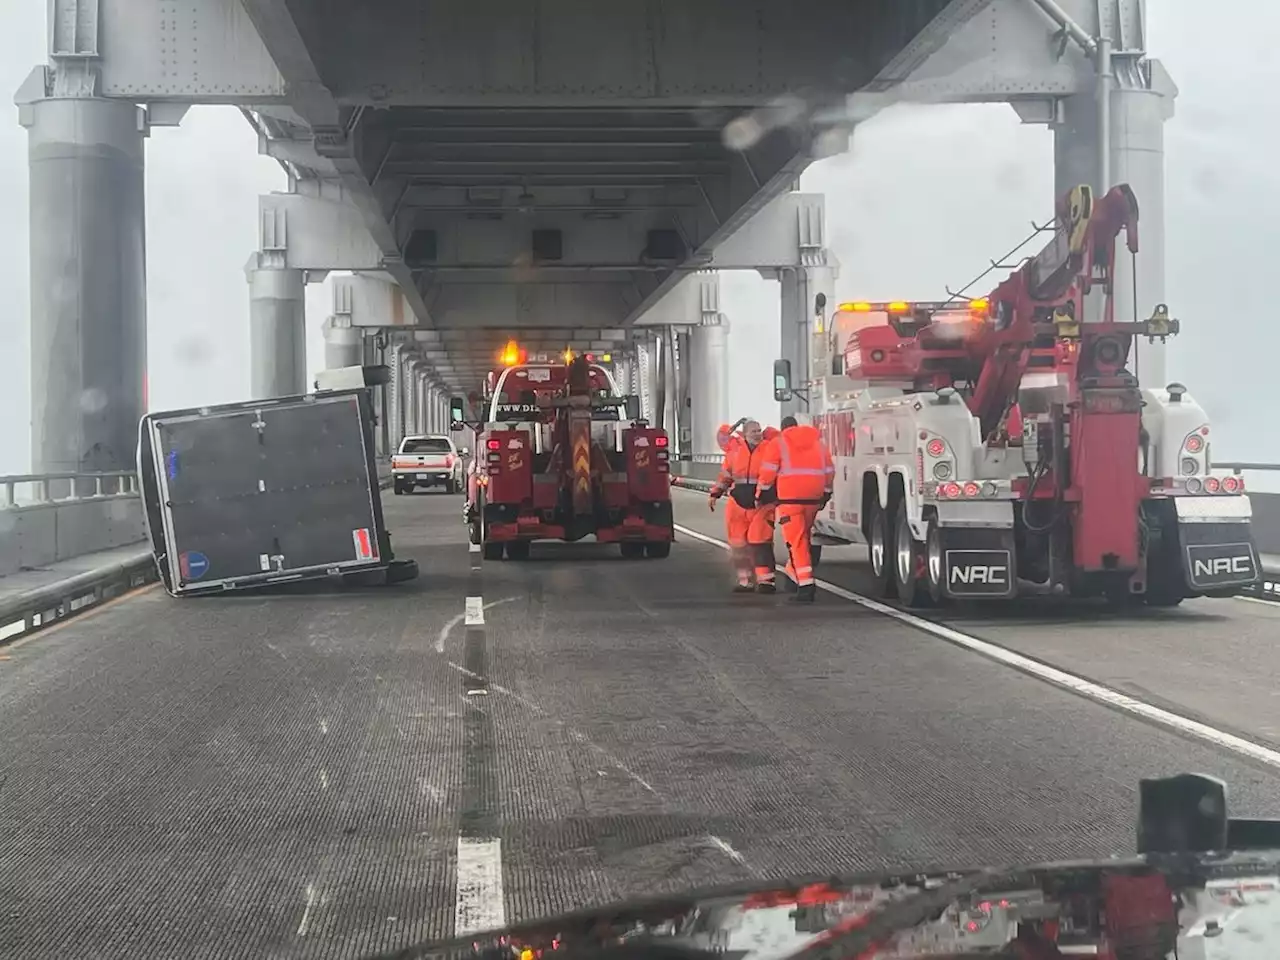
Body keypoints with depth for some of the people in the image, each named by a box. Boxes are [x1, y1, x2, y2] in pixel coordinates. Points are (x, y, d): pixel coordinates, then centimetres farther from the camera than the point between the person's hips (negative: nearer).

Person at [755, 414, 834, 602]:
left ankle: (806, 585, -13)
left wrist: (761, 494, 7)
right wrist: (826, 495, 26)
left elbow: (768, 472, -3)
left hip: (790, 497, -4)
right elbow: (829, 471, 17)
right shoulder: (818, 442, 19)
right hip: (814, 496, 4)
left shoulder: (778, 443, 5)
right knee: (803, 535, 22)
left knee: (796, 540, -5)